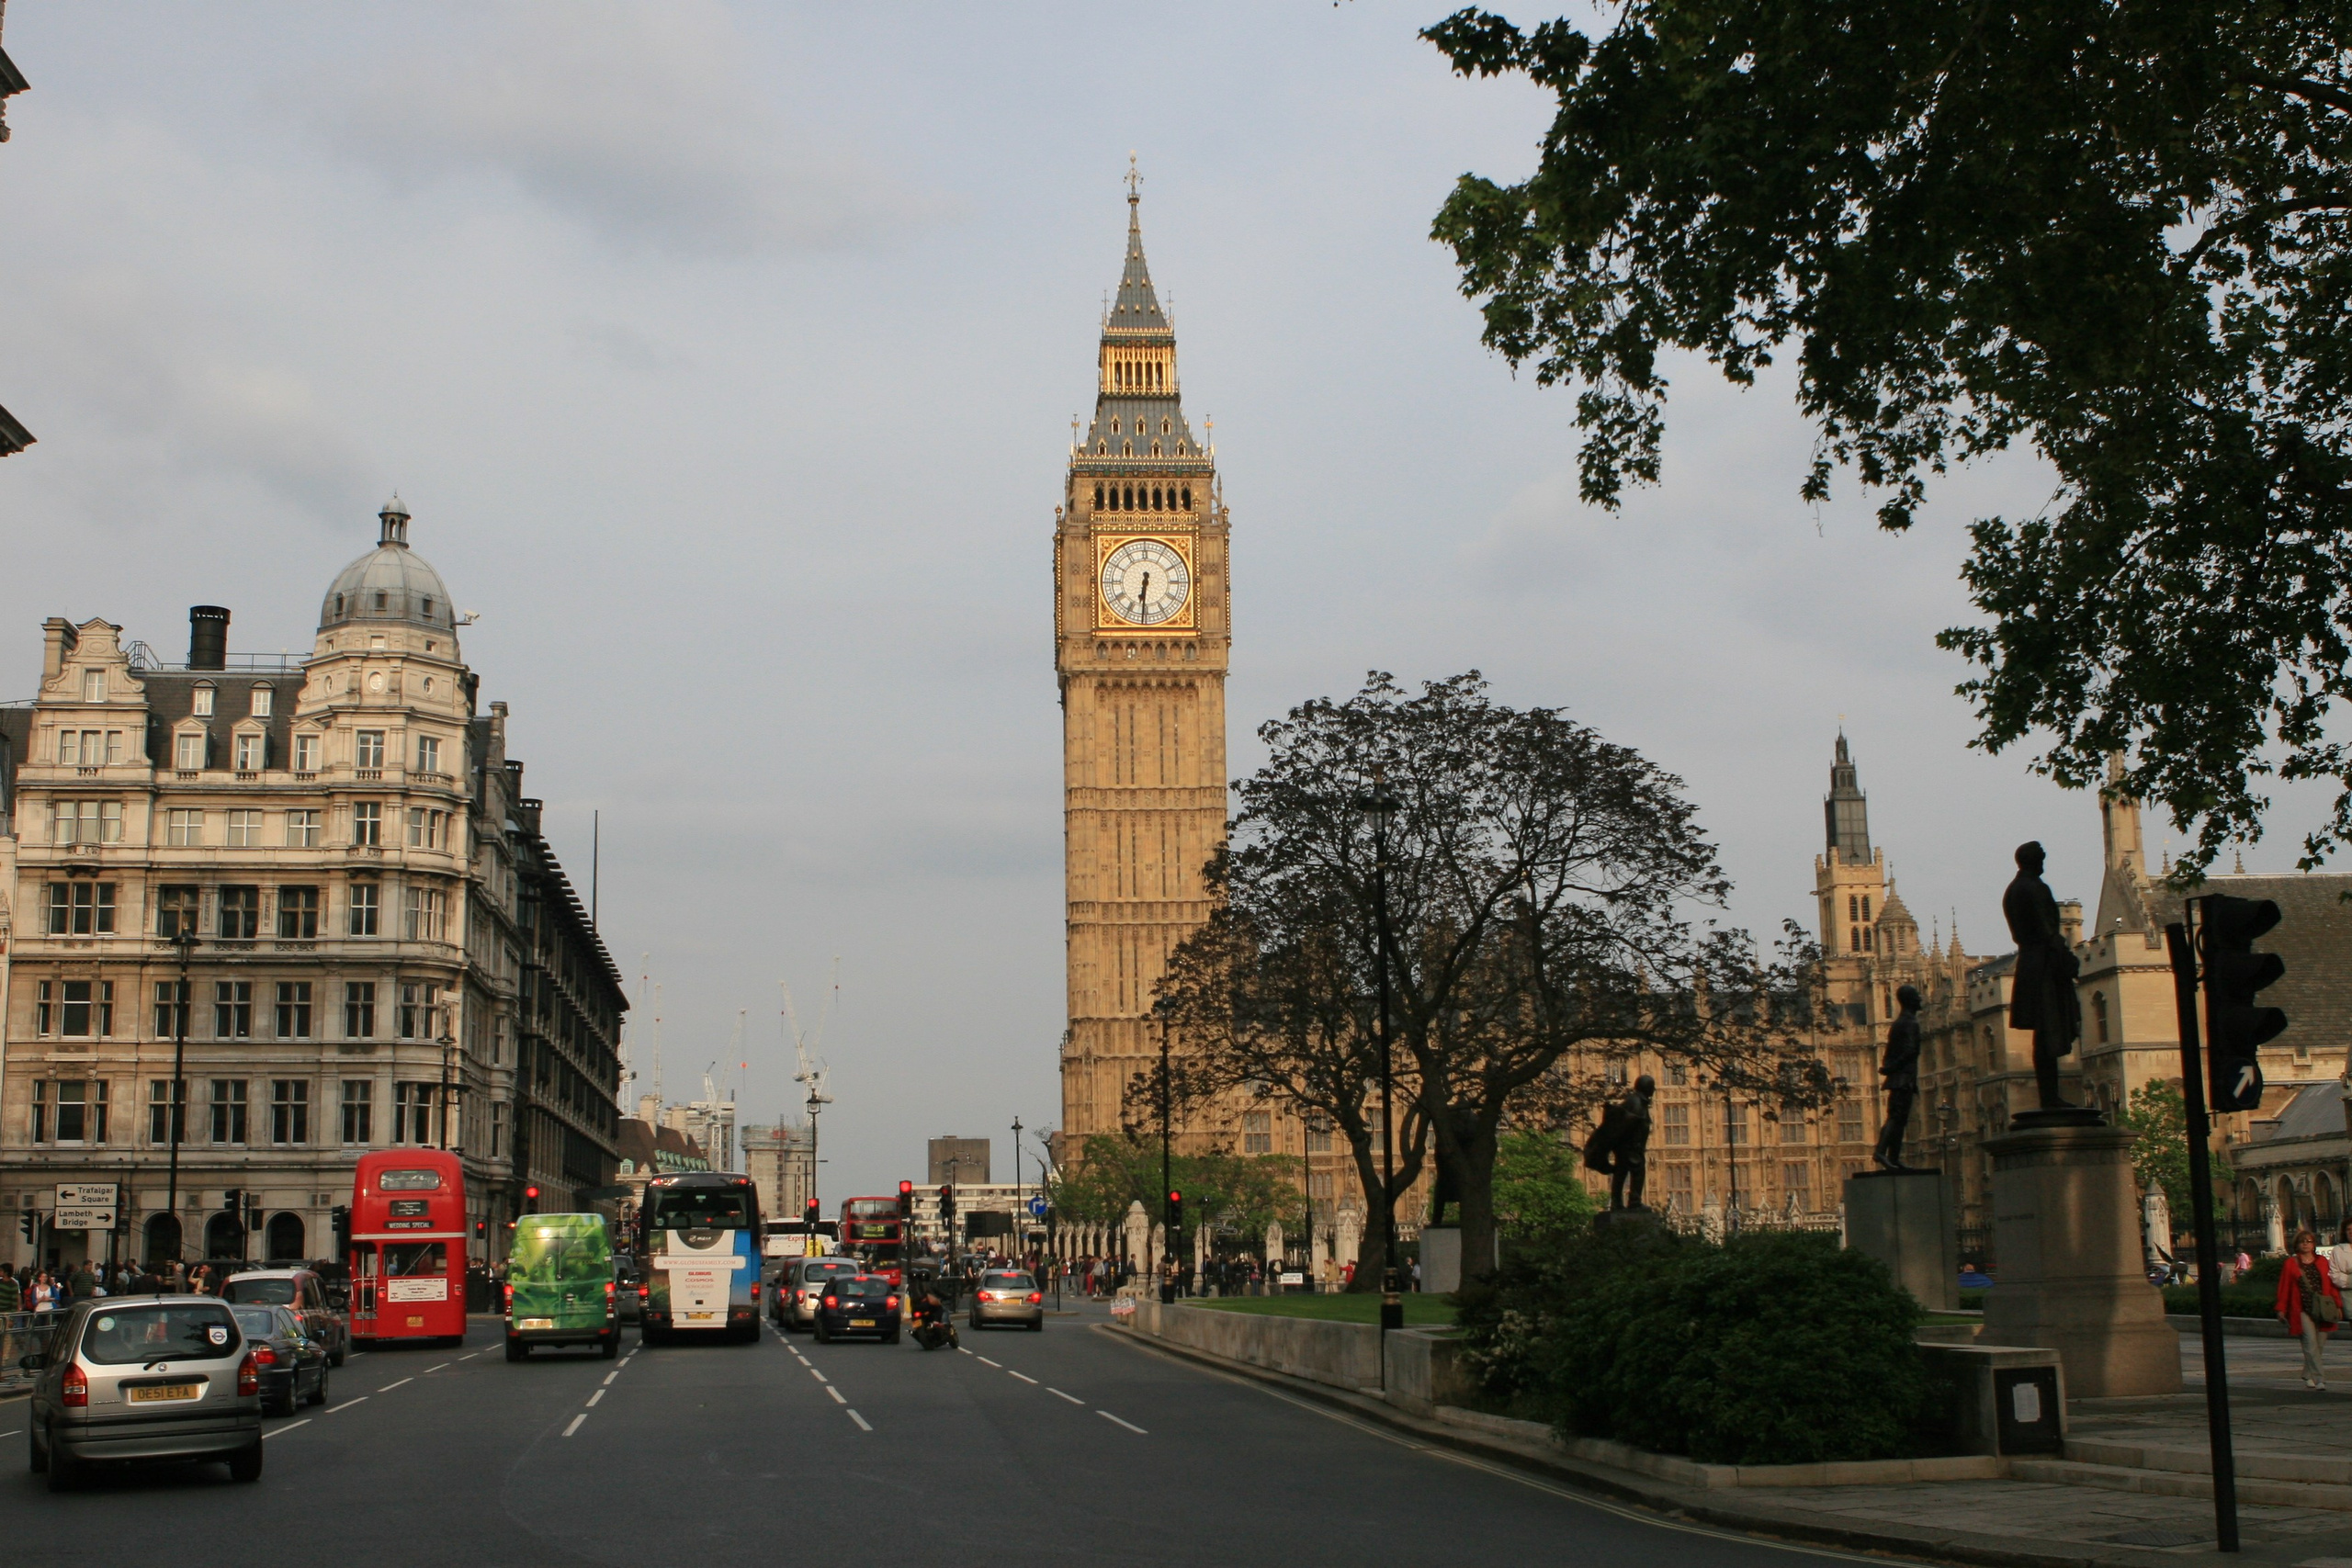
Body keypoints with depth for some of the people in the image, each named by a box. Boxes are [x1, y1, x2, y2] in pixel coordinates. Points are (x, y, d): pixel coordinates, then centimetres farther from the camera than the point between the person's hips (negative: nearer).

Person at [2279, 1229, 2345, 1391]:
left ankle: (2308, 1376, 23)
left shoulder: (2322, 1262, 12)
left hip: (2321, 1309, 3)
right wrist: (2281, 1309, 2)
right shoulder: (2291, 1263, 6)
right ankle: (2319, 1378, -15)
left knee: (2319, 1343, 5)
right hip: (2302, 1309, -3)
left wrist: (2338, 1305, 5)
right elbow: (2284, 1287, 6)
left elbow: (2332, 1284, 12)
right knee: (2311, 1341, -14)